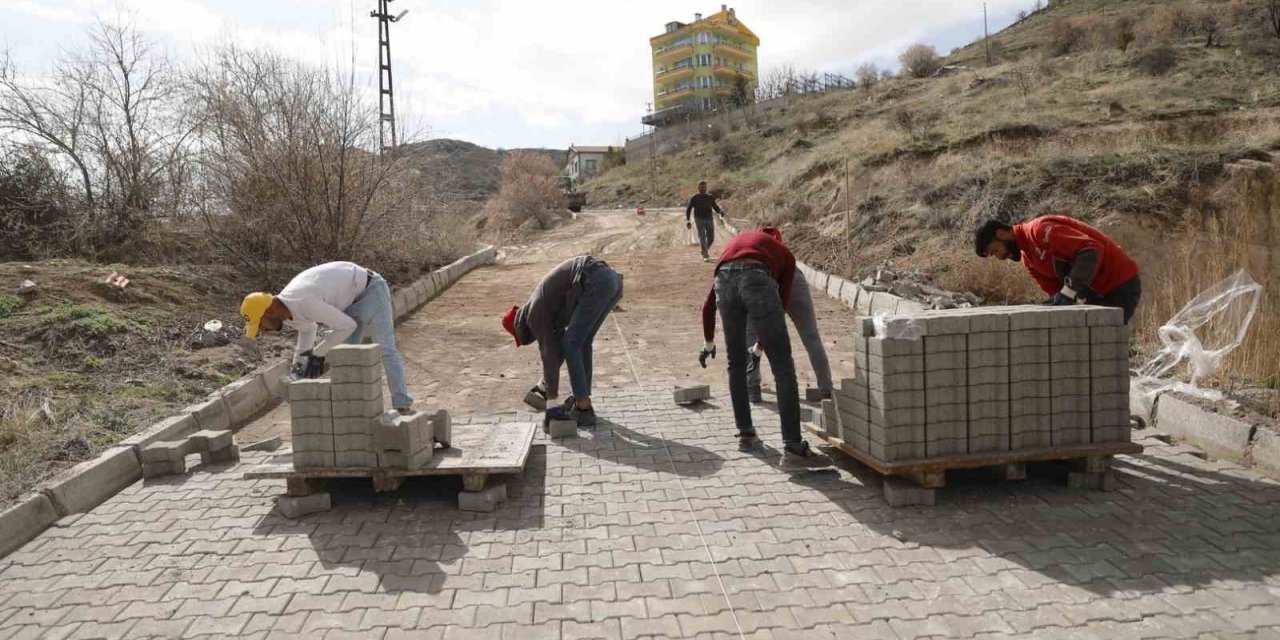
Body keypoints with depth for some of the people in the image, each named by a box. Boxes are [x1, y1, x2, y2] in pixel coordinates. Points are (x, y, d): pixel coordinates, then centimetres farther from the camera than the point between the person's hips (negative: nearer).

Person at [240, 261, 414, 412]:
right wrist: (298, 363, 10)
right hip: (352, 300, 9)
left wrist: (318, 354, -19)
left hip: (370, 289, -9)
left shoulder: (303, 302, -35)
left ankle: (402, 405, -19)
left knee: (384, 349, -18)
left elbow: (347, 326, -28)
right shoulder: (285, 311, -4)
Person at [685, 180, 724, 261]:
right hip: (699, 219, -3)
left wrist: (721, 211, -8)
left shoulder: (710, 197, 11)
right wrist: (687, 220, -8)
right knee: (702, 238, -14)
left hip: (709, 219, 3)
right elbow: (688, 209, 4)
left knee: (711, 239, 5)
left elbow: (716, 208, 15)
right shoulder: (694, 198, 2)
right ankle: (706, 255, -14)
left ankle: (704, 252, 31)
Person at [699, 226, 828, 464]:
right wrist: (762, 344, 40)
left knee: (736, 364, 20)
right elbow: (781, 303, 27)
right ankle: (793, 446, 0)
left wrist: (708, 343, 52)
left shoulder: (735, 243, 42)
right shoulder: (784, 254, 35)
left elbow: (708, 305, 41)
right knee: (782, 366, 2)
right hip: (756, 278, -3)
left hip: (724, 278, 3)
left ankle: (746, 433, 27)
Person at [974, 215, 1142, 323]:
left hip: (1120, 286, -10)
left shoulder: (1039, 230, -20)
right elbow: (1054, 290, 9)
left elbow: (1091, 250, -29)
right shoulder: (1027, 258, 10)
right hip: (1096, 292, 10)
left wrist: (1070, 291, -32)